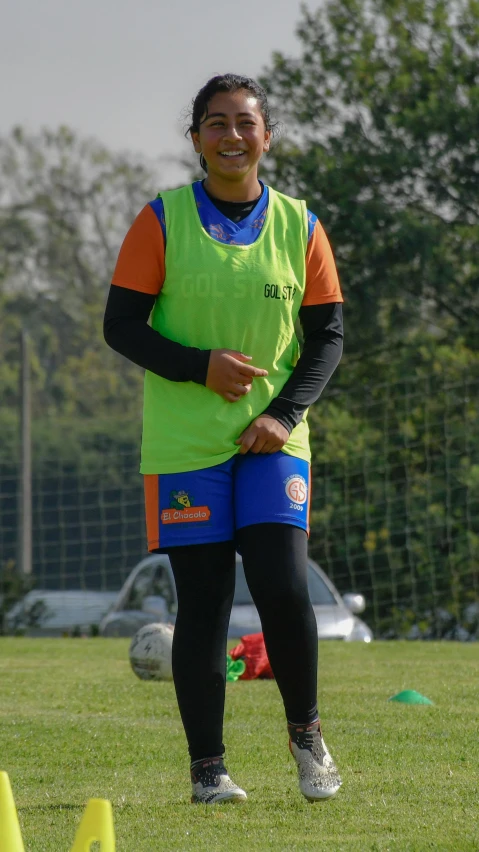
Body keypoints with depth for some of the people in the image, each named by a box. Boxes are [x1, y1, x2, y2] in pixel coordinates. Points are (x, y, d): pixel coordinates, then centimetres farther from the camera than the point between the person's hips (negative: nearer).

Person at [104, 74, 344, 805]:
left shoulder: (299, 227, 5)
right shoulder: (163, 221, -1)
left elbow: (328, 336, 7)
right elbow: (121, 325, -2)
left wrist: (286, 412, -8)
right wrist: (201, 366, -17)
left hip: (273, 441, 1)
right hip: (184, 444, -1)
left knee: (284, 589, -12)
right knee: (203, 604, -1)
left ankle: (306, 733, 10)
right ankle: (207, 767, 8)